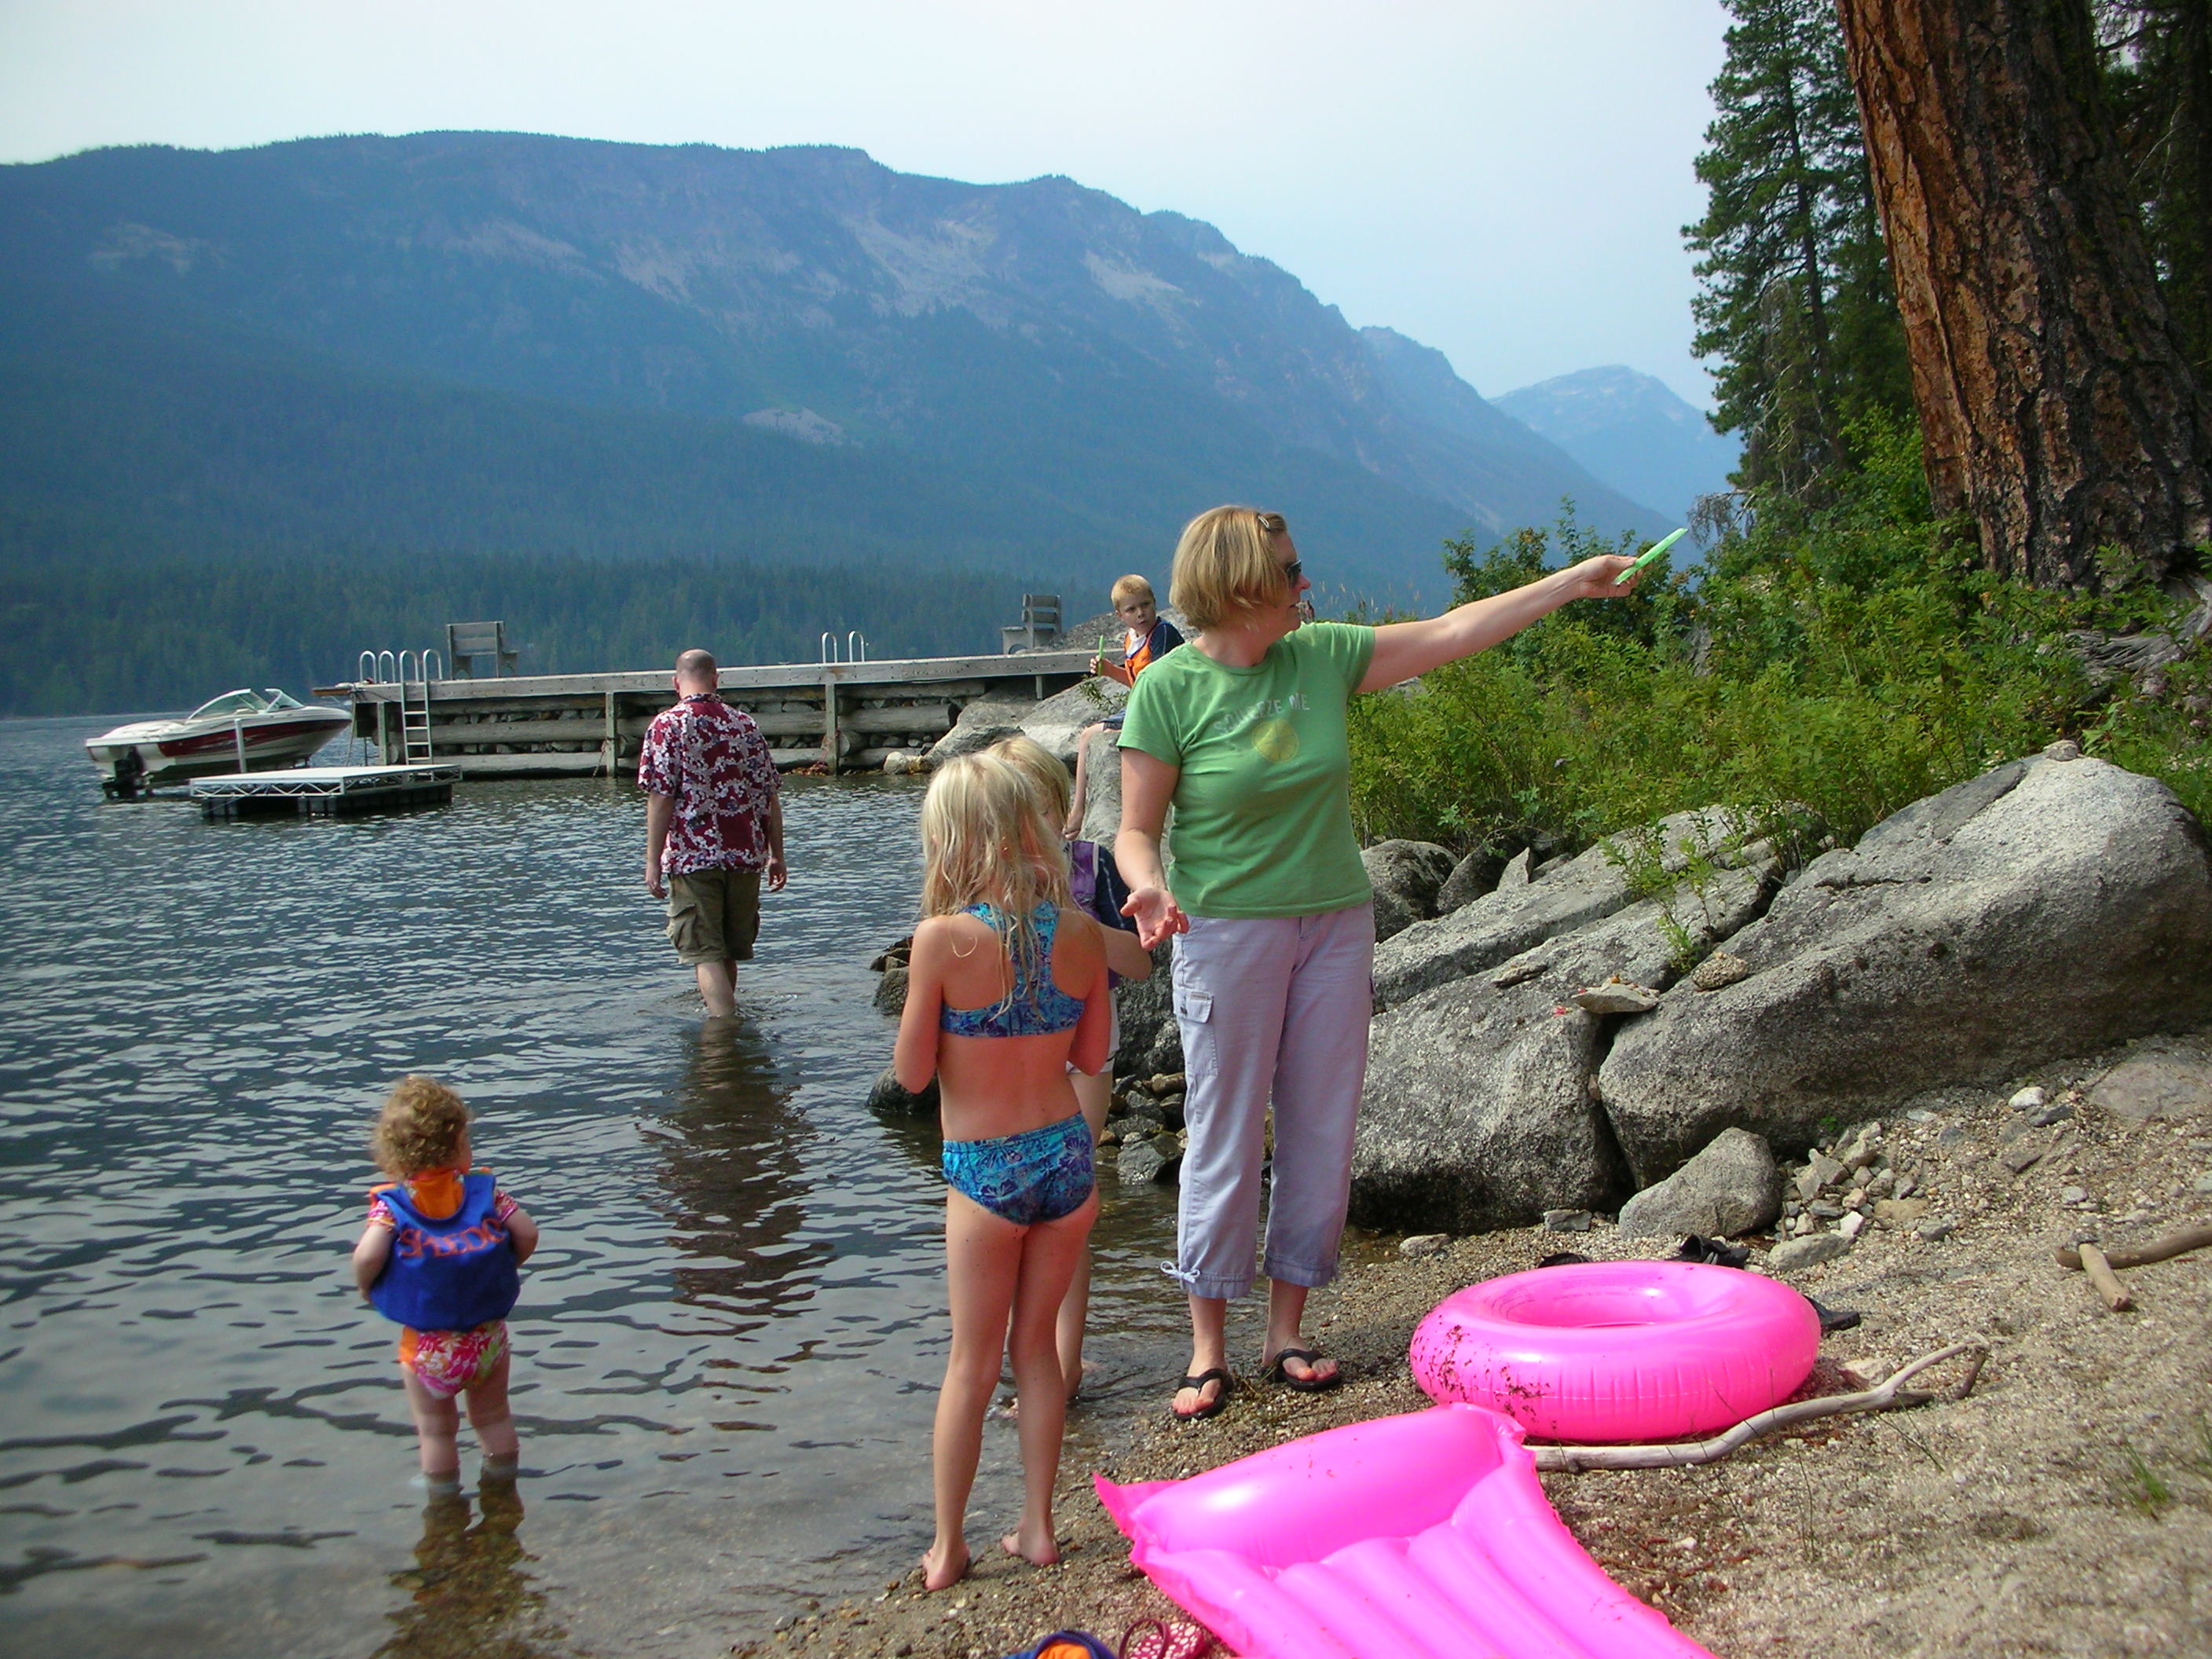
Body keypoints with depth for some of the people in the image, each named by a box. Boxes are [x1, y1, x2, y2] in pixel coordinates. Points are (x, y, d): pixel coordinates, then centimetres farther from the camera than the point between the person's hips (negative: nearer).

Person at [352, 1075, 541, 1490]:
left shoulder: (390, 1204, -13)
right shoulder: (484, 1191, -7)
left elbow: (368, 1256, -26)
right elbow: (527, 1233, -10)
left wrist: (366, 1290, -6)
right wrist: (504, 1268, 8)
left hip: (427, 1347, -2)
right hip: (487, 1336, 2)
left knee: (436, 1430, 17)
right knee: (494, 1417, 24)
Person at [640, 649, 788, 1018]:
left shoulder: (668, 724, -5)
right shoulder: (745, 724, 8)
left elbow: (661, 797, -12)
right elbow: (771, 796, 8)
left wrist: (653, 861, -8)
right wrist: (776, 855, 15)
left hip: (693, 856, -4)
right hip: (745, 855, 4)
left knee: (706, 954, -2)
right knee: (730, 950, 18)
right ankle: (725, 1013, 32)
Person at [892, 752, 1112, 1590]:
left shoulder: (943, 939, -18)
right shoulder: (1079, 933, -6)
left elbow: (912, 1073, -9)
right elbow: (1092, 1054, 7)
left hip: (985, 1175, -3)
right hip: (1068, 1157, 3)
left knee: (971, 1363, 11)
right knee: (1037, 1346, 19)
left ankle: (946, 1548, 22)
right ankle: (1037, 1527, 26)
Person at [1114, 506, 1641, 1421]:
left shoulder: (1323, 655, 3)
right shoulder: (1168, 690, -10)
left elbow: (1452, 632, 9)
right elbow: (1135, 830, -8)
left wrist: (1578, 580, 11)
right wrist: (1148, 886, -30)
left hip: (1336, 924, 5)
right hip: (1227, 931, -5)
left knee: (1322, 1133, 8)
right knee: (1225, 1139, 0)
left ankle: (1286, 1331, 21)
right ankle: (1208, 1349, 13)